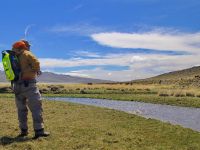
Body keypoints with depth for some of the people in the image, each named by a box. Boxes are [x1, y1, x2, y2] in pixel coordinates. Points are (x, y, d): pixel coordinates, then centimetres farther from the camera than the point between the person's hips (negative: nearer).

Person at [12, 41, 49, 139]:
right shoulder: (27, 54, -3)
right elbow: (36, 63, -18)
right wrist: (36, 71, 2)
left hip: (17, 86, 7)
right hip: (28, 84, -6)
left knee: (21, 109, 14)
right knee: (36, 107, -5)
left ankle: (23, 130, 18)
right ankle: (39, 131, -10)